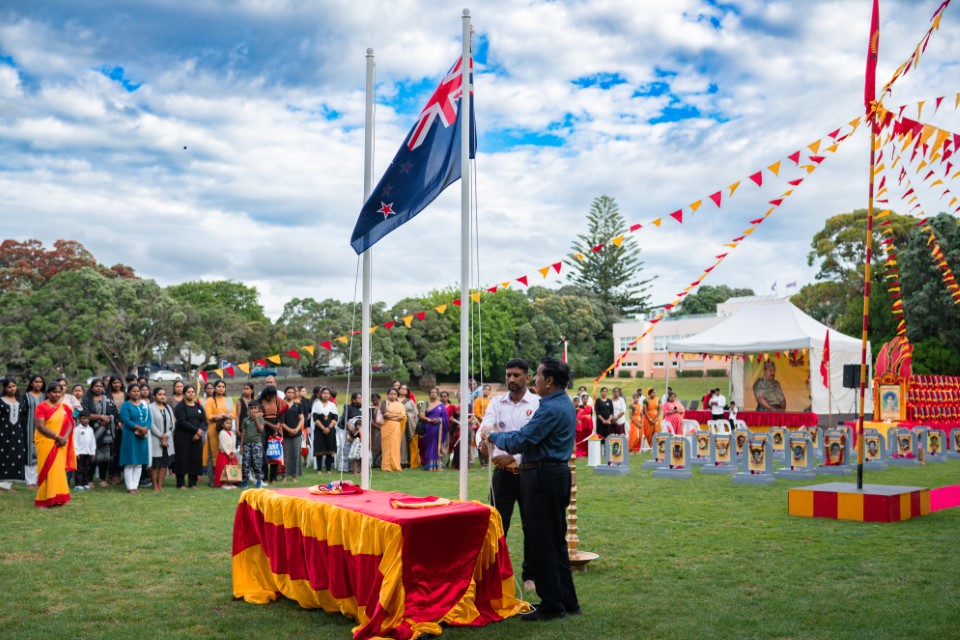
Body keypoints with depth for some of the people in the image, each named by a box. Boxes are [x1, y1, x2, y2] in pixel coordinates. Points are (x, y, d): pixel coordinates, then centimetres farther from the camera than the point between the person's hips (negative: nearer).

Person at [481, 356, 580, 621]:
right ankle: (567, 601, 22)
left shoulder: (551, 409, -20)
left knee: (541, 542, -2)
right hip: (558, 473, 10)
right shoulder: (565, 404, 14)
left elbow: (520, 441, -20)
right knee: (556, 541, 16)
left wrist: (492, 435, -4)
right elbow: (532, 436, 19)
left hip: (543, 477, -10)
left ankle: (552, 605, 5)